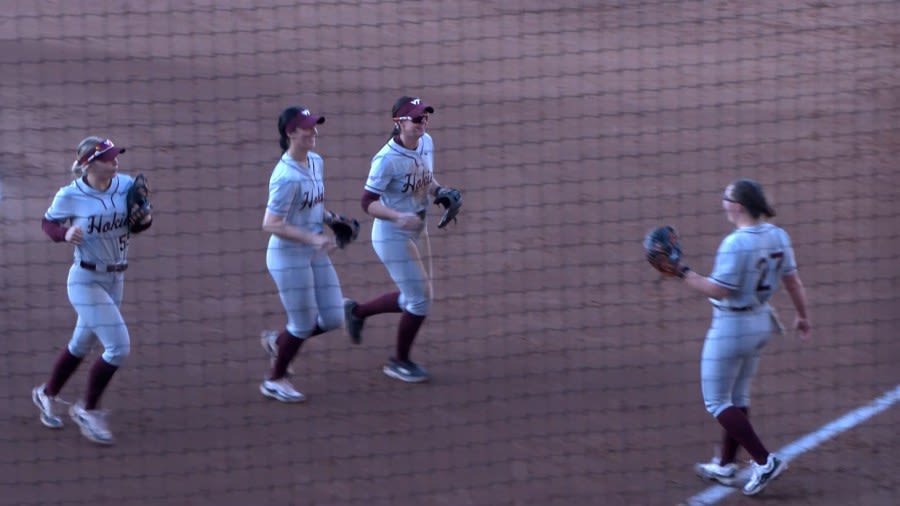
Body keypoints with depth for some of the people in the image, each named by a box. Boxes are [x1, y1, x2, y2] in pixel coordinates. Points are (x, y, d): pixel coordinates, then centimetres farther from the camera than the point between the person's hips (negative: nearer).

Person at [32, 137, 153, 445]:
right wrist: (65, 234, -22)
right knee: (119, 347, -12)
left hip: (115, 280, 6)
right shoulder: (70, 196, -18)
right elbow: (48, 222, -1)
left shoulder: (127, 186, -6)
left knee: (82, 345, 22)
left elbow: (134, 225, 9)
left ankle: (47, 395, 46)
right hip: (86, 281, -6)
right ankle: (87, 410, 8)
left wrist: (144, 220, -13)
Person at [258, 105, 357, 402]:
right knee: (303, 324, 2)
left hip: (316, 255, 8)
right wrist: (312, 238, -27)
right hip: (289, 257, -8)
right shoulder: (287, 177, -23)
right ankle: (275, 380, 23)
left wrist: (330, 218, 1)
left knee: (333, 318, 10)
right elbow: (270, 224, -24)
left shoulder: (316, 162, 4)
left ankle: (278, 342, 32)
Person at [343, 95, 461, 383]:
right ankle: (400, 361, 18)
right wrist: (399, 217, -37)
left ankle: (357, 311, 37)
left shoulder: (427, 143, -3)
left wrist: (440, 191, -7)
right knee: (421, 298, -3)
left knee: (414, 298, 16)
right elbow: (368, 202, -22)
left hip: (417, 233, 8)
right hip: (392, 238, -8)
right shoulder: (387, 159, -25)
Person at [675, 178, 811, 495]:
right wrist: (803, 317, 17)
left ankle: (765, 461, -3)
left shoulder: (735, 244, -26)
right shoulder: (778, 236, -3)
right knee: (737, 397, 22)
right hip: (761, 323, 8)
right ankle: (725, 466, 32)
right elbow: (792, 281, 4)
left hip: (731, 327, -8)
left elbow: (719, 290, -23)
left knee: (716, 402, 4)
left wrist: (682, 273, -17)